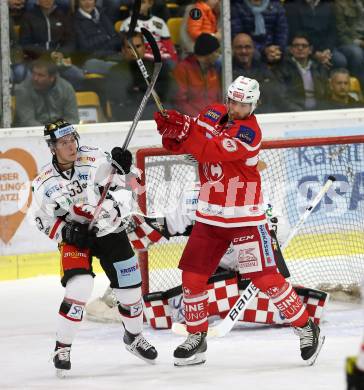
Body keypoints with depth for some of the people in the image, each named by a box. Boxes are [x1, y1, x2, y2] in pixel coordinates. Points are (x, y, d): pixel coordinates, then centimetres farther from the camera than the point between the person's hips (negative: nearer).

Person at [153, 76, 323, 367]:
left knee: (266, 278, -9)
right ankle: (196, 340, 19)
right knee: (192, 277, 4)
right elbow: (182, 143, 4)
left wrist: (185, 130, -37)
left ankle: (306, 328, 6)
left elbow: (211, 152, -30)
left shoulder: (249, 133, -19)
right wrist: (171, 129, -16)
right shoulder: (213, 114, 3)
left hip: (244, 217, -6)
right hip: (210, 216, 6)